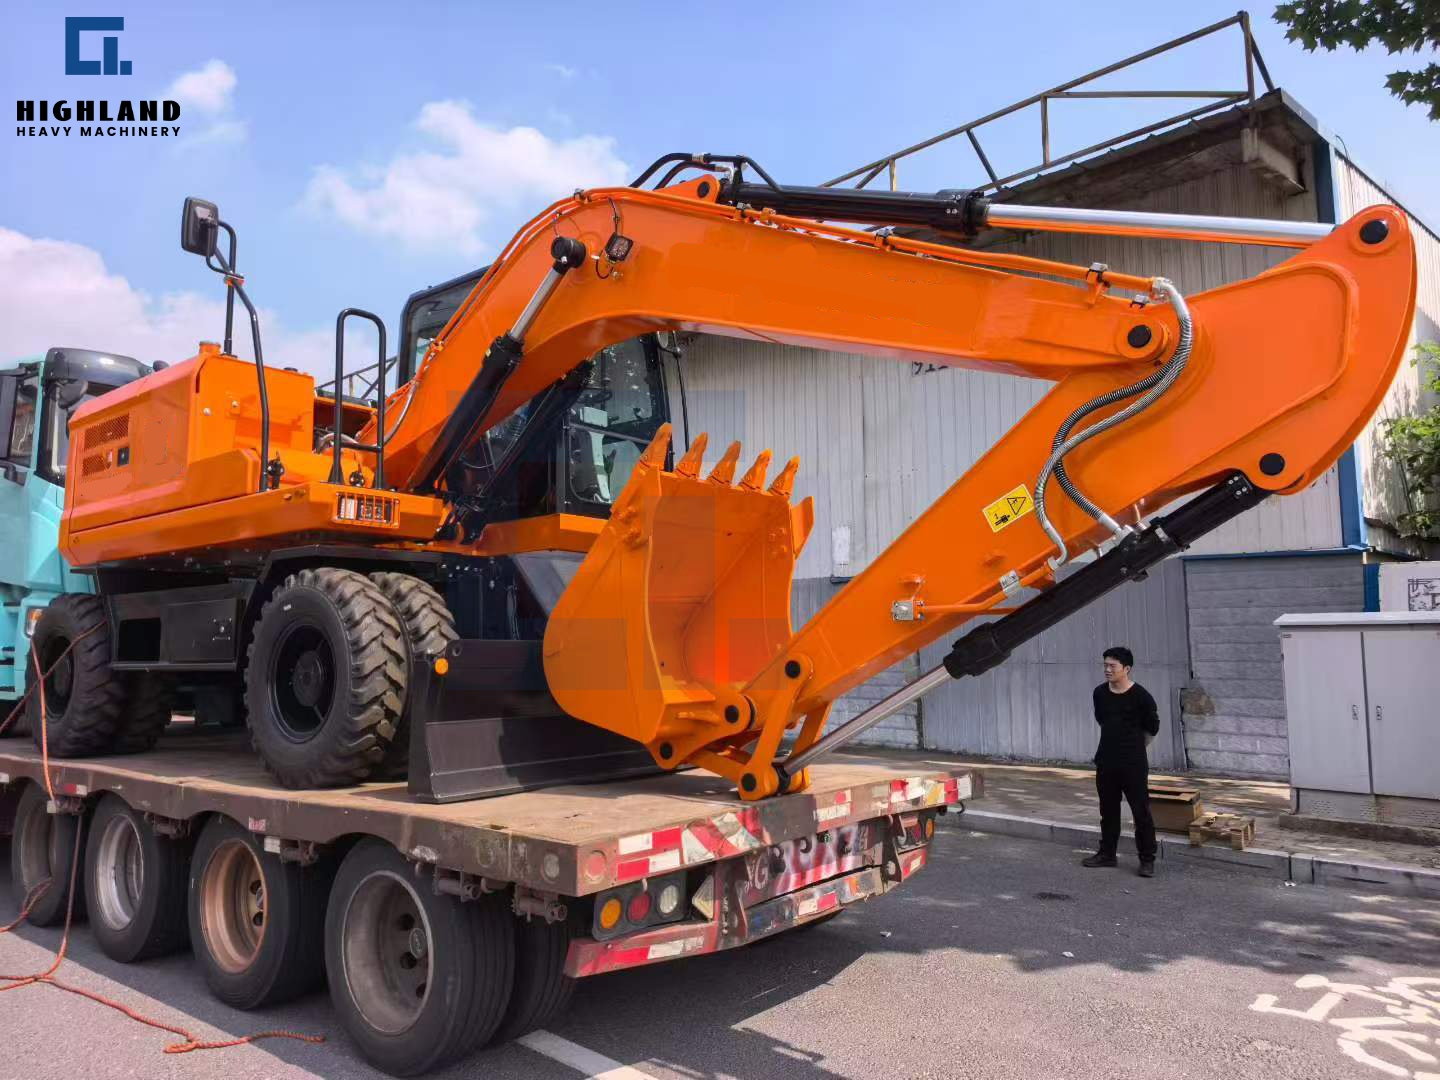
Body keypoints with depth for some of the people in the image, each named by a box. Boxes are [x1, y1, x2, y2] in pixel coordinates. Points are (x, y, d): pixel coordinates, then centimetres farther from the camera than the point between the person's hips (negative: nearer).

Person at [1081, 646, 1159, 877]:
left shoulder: (1141, 696, -12)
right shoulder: (1100, 693, 2)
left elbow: (1152, 729, 1)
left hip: (1133, 764, -5)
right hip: (1105, 762, 5)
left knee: (1141, 812, -1)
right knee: (1108, 811, 14)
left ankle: (1147, 860, 9)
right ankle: (1107, 854, 25)